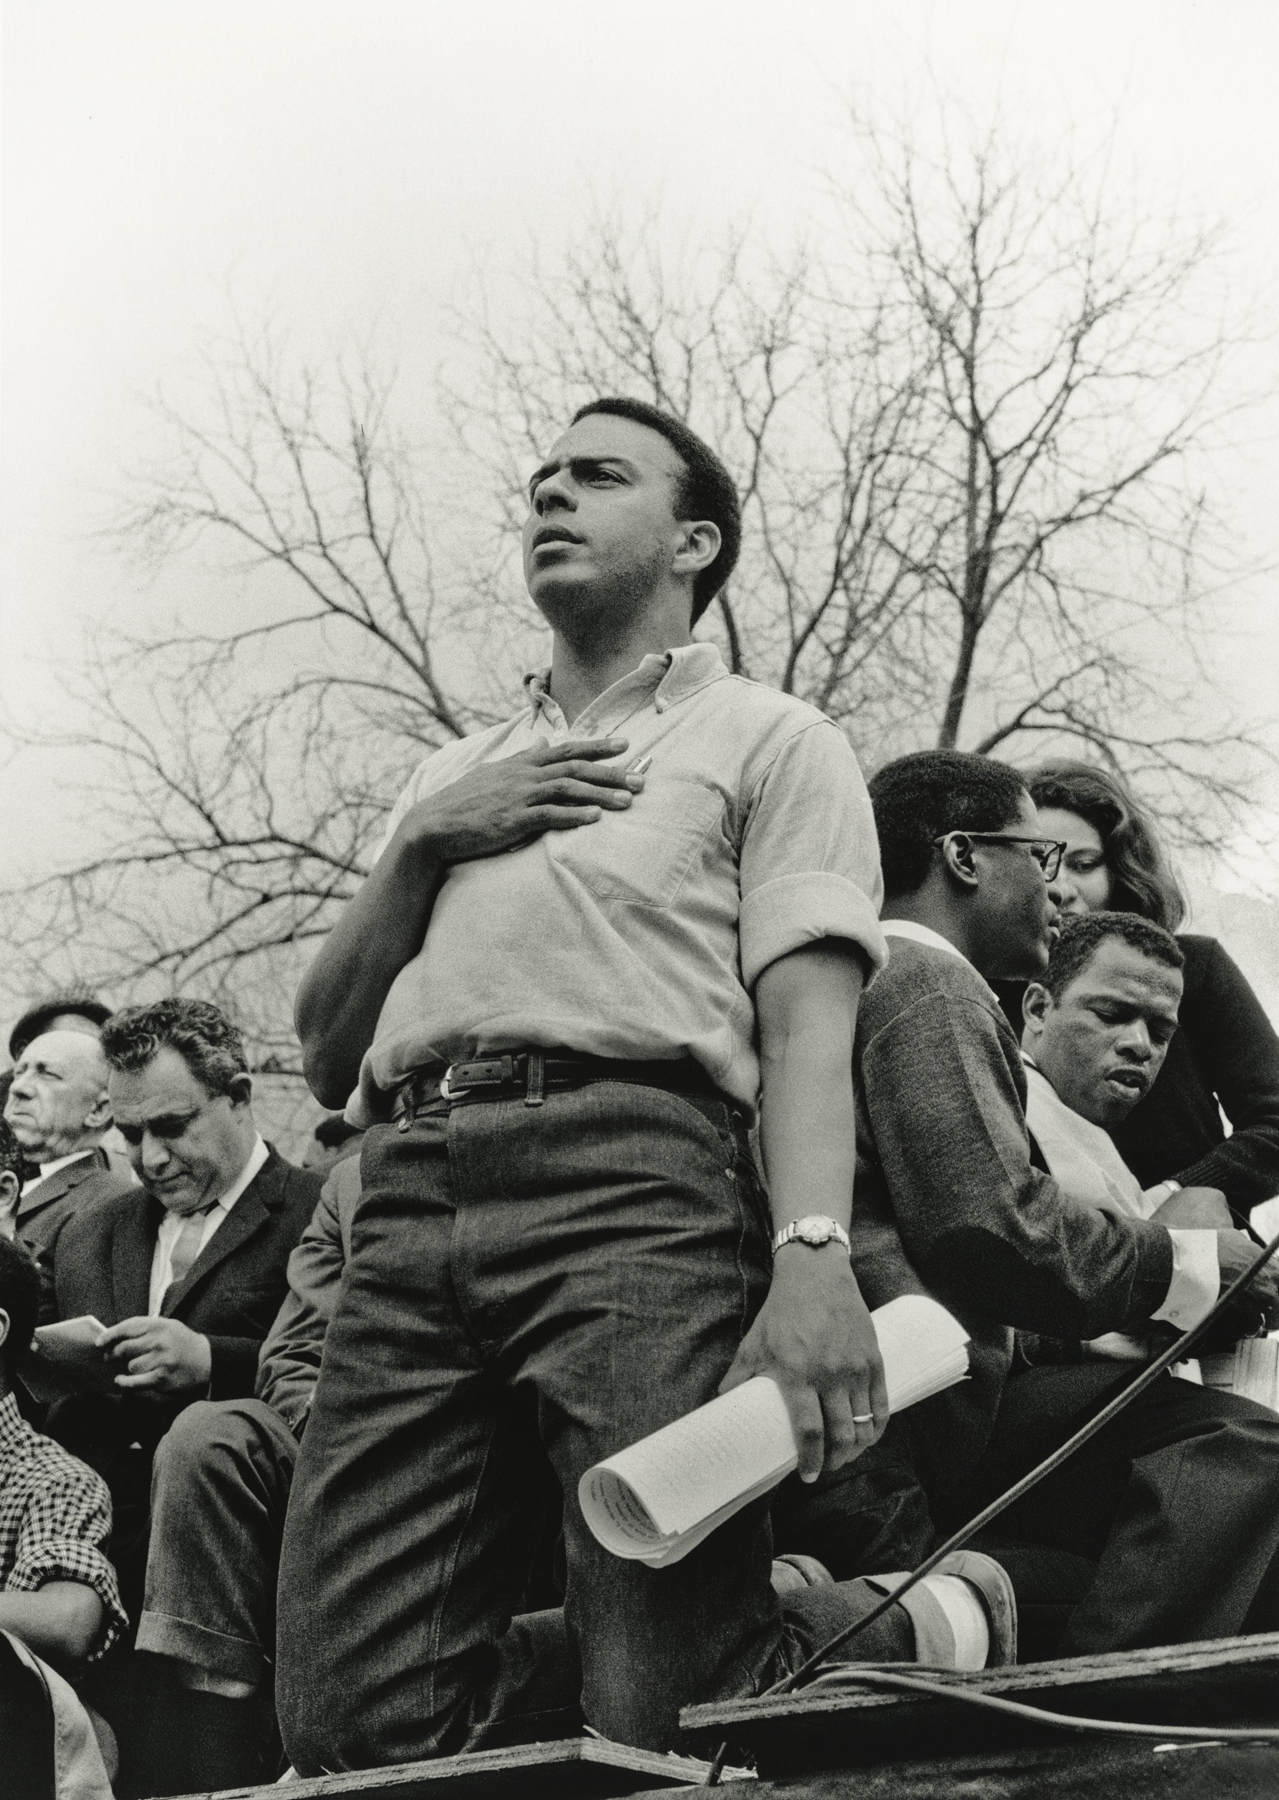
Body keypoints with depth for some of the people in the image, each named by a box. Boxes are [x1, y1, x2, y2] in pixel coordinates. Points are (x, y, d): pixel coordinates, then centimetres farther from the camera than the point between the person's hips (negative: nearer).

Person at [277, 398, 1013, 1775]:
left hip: (629, 1171, -5)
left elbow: (807, 1018, 0)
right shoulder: (451, 775, 32)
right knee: (352, 1724, -8)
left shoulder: (766, 739, 16)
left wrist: (814, 1255, -18)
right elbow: (326, 1053, 25)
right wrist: (422, 844, 10)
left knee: (668, 1715, -13)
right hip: (411, 1191, 5)